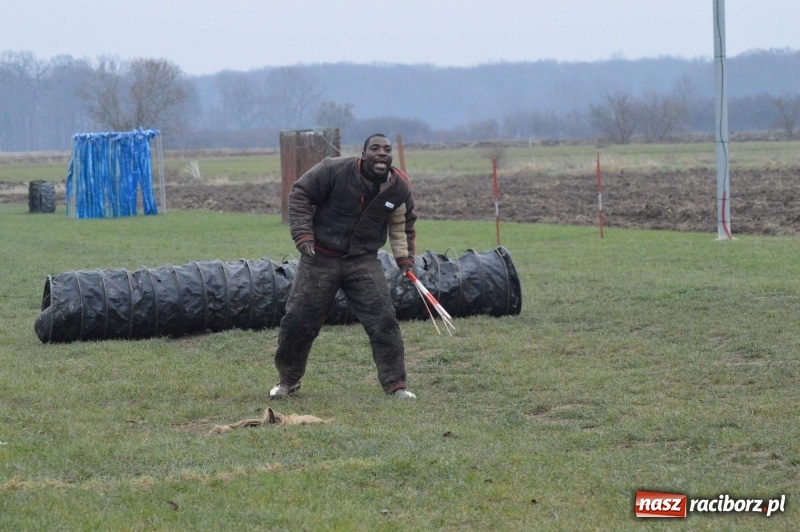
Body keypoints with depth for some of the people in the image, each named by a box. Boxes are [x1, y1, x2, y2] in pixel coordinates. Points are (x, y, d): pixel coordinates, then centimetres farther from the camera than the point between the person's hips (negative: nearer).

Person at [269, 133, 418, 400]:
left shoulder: (399, 188, -3)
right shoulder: (335, 170, -16)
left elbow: (402, 226, 15)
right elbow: (300, 194, -8)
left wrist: (405, 259, 6)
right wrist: (302, 234, -16)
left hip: (363, 261, 2)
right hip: (320, 258, -2)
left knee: (383, 320, -12)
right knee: (298, 320, 2)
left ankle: (394, 384, -1)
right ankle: (288, 380, 25)